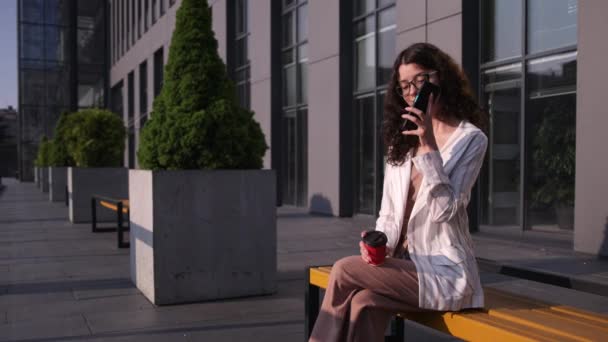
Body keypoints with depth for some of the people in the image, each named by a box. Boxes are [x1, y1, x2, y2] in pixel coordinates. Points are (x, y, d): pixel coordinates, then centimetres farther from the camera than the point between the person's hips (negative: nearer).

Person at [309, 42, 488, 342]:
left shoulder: (470, 139, -3)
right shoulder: (401, 140, 17)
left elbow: (444, 210, -14)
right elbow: (389, 212, 13)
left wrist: (428, 146, -18)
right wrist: (380, 244, -8)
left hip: (445, 271, -5)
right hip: (405, 265, 5)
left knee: (344, 270, -19)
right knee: (363, 305, -24)